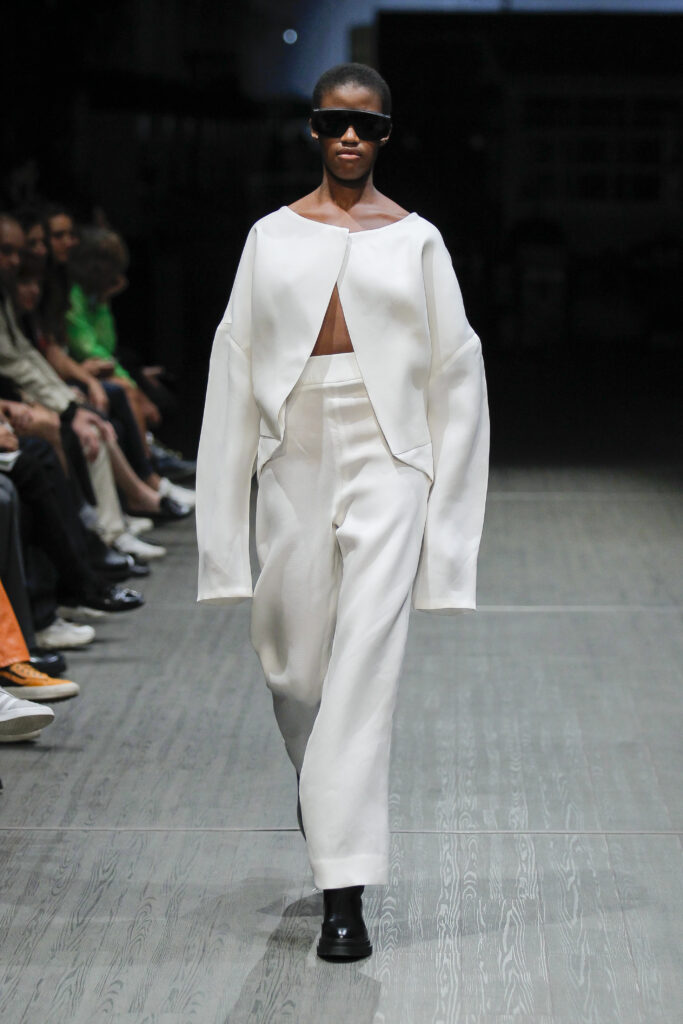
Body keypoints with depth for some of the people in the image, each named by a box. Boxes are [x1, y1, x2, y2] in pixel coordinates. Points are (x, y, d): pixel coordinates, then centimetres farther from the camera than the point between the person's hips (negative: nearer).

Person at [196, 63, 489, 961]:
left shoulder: (415, 240, 5)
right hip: (294, 460, 2)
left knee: (364, 667, -11)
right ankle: (322, 776, 46)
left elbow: (455, 372, 5)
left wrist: (446, 503, 1)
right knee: (292, 666, 11)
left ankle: (345, 893, -9)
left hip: (386, 462, -2)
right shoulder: (273, 236, 8)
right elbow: (236, 366, 7)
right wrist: (225, 511, 3)